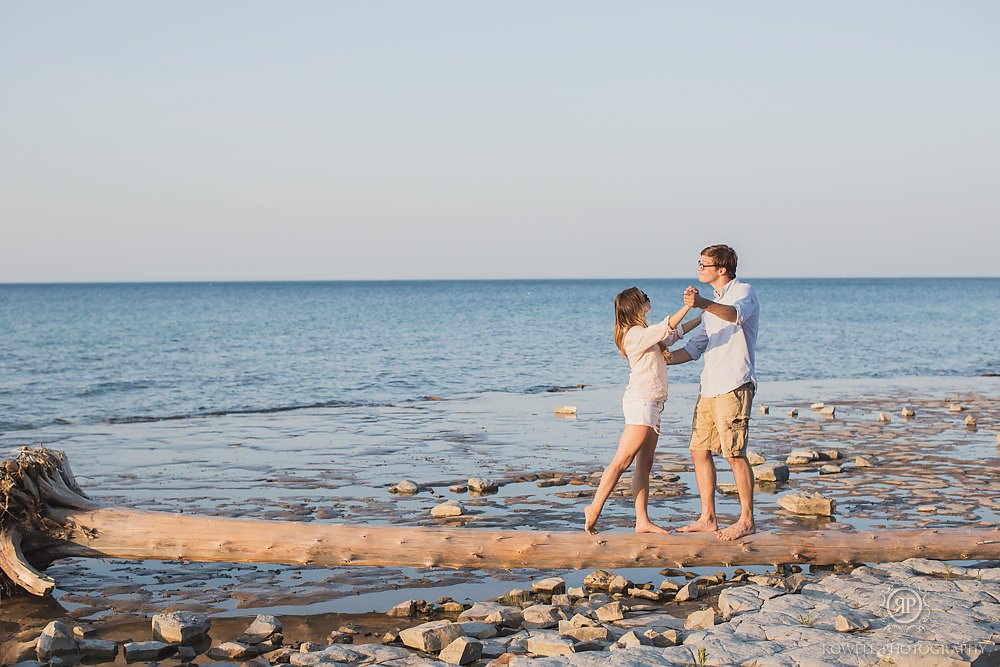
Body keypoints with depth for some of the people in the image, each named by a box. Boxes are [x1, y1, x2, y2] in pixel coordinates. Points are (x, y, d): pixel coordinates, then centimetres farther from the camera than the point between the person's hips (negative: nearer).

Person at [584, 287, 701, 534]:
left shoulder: (642, 333, 19)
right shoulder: (635, 334, -11)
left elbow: (674, 333, 30)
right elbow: (667, 328, -26)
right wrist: (688, 305, -32)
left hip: (651, 405, 10)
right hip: (641, 401, -10)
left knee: (644, 465, 5)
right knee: (623, 460, -12)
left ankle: (642, 521, 3)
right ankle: (594, 509, -8)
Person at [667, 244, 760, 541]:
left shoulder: (744, 291, -5)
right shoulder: (714, 306, 22)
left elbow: (736, 314, -31)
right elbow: (693, 349, 26)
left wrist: (703, 304, -48)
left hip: (734, 385, -9)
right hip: (710, 388, 9)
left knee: (735, 454, -8)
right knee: (700, 450, 7)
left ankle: (747, 519, 1)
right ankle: (708, 519, 13)